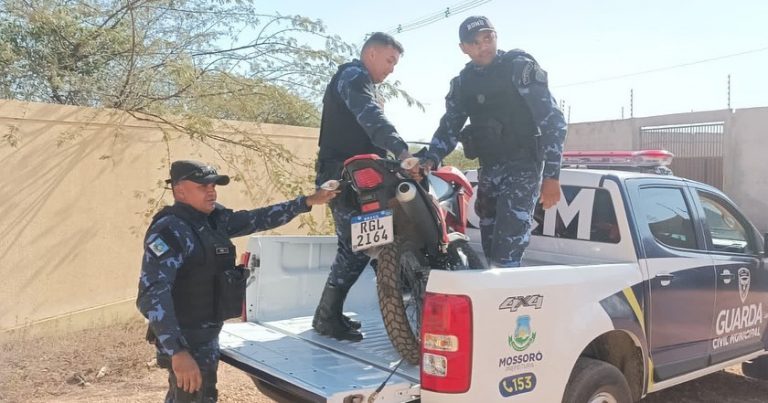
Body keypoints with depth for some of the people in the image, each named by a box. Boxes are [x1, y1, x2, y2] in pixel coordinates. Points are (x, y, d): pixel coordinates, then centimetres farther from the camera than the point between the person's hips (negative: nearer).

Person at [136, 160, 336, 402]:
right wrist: (177, 351, -38)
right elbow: (152, 295, -30)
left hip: (207, 337, 9)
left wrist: (307, 202, 11)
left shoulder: (214, 219, 3)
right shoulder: (170, 230, -21)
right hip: (187, 341, -9)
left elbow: (257, 219, 14)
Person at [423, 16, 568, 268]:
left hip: (523, 163, -6)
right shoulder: (462, 83, 10)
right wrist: (431, 160, -4)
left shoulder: (520, 67, -6)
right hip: (489, 167, 6)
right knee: (489, 245, 9)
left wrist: (551, 175, -17)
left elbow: (552, 119, -10)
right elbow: (449, 126, 16)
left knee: (506, 250, -18)